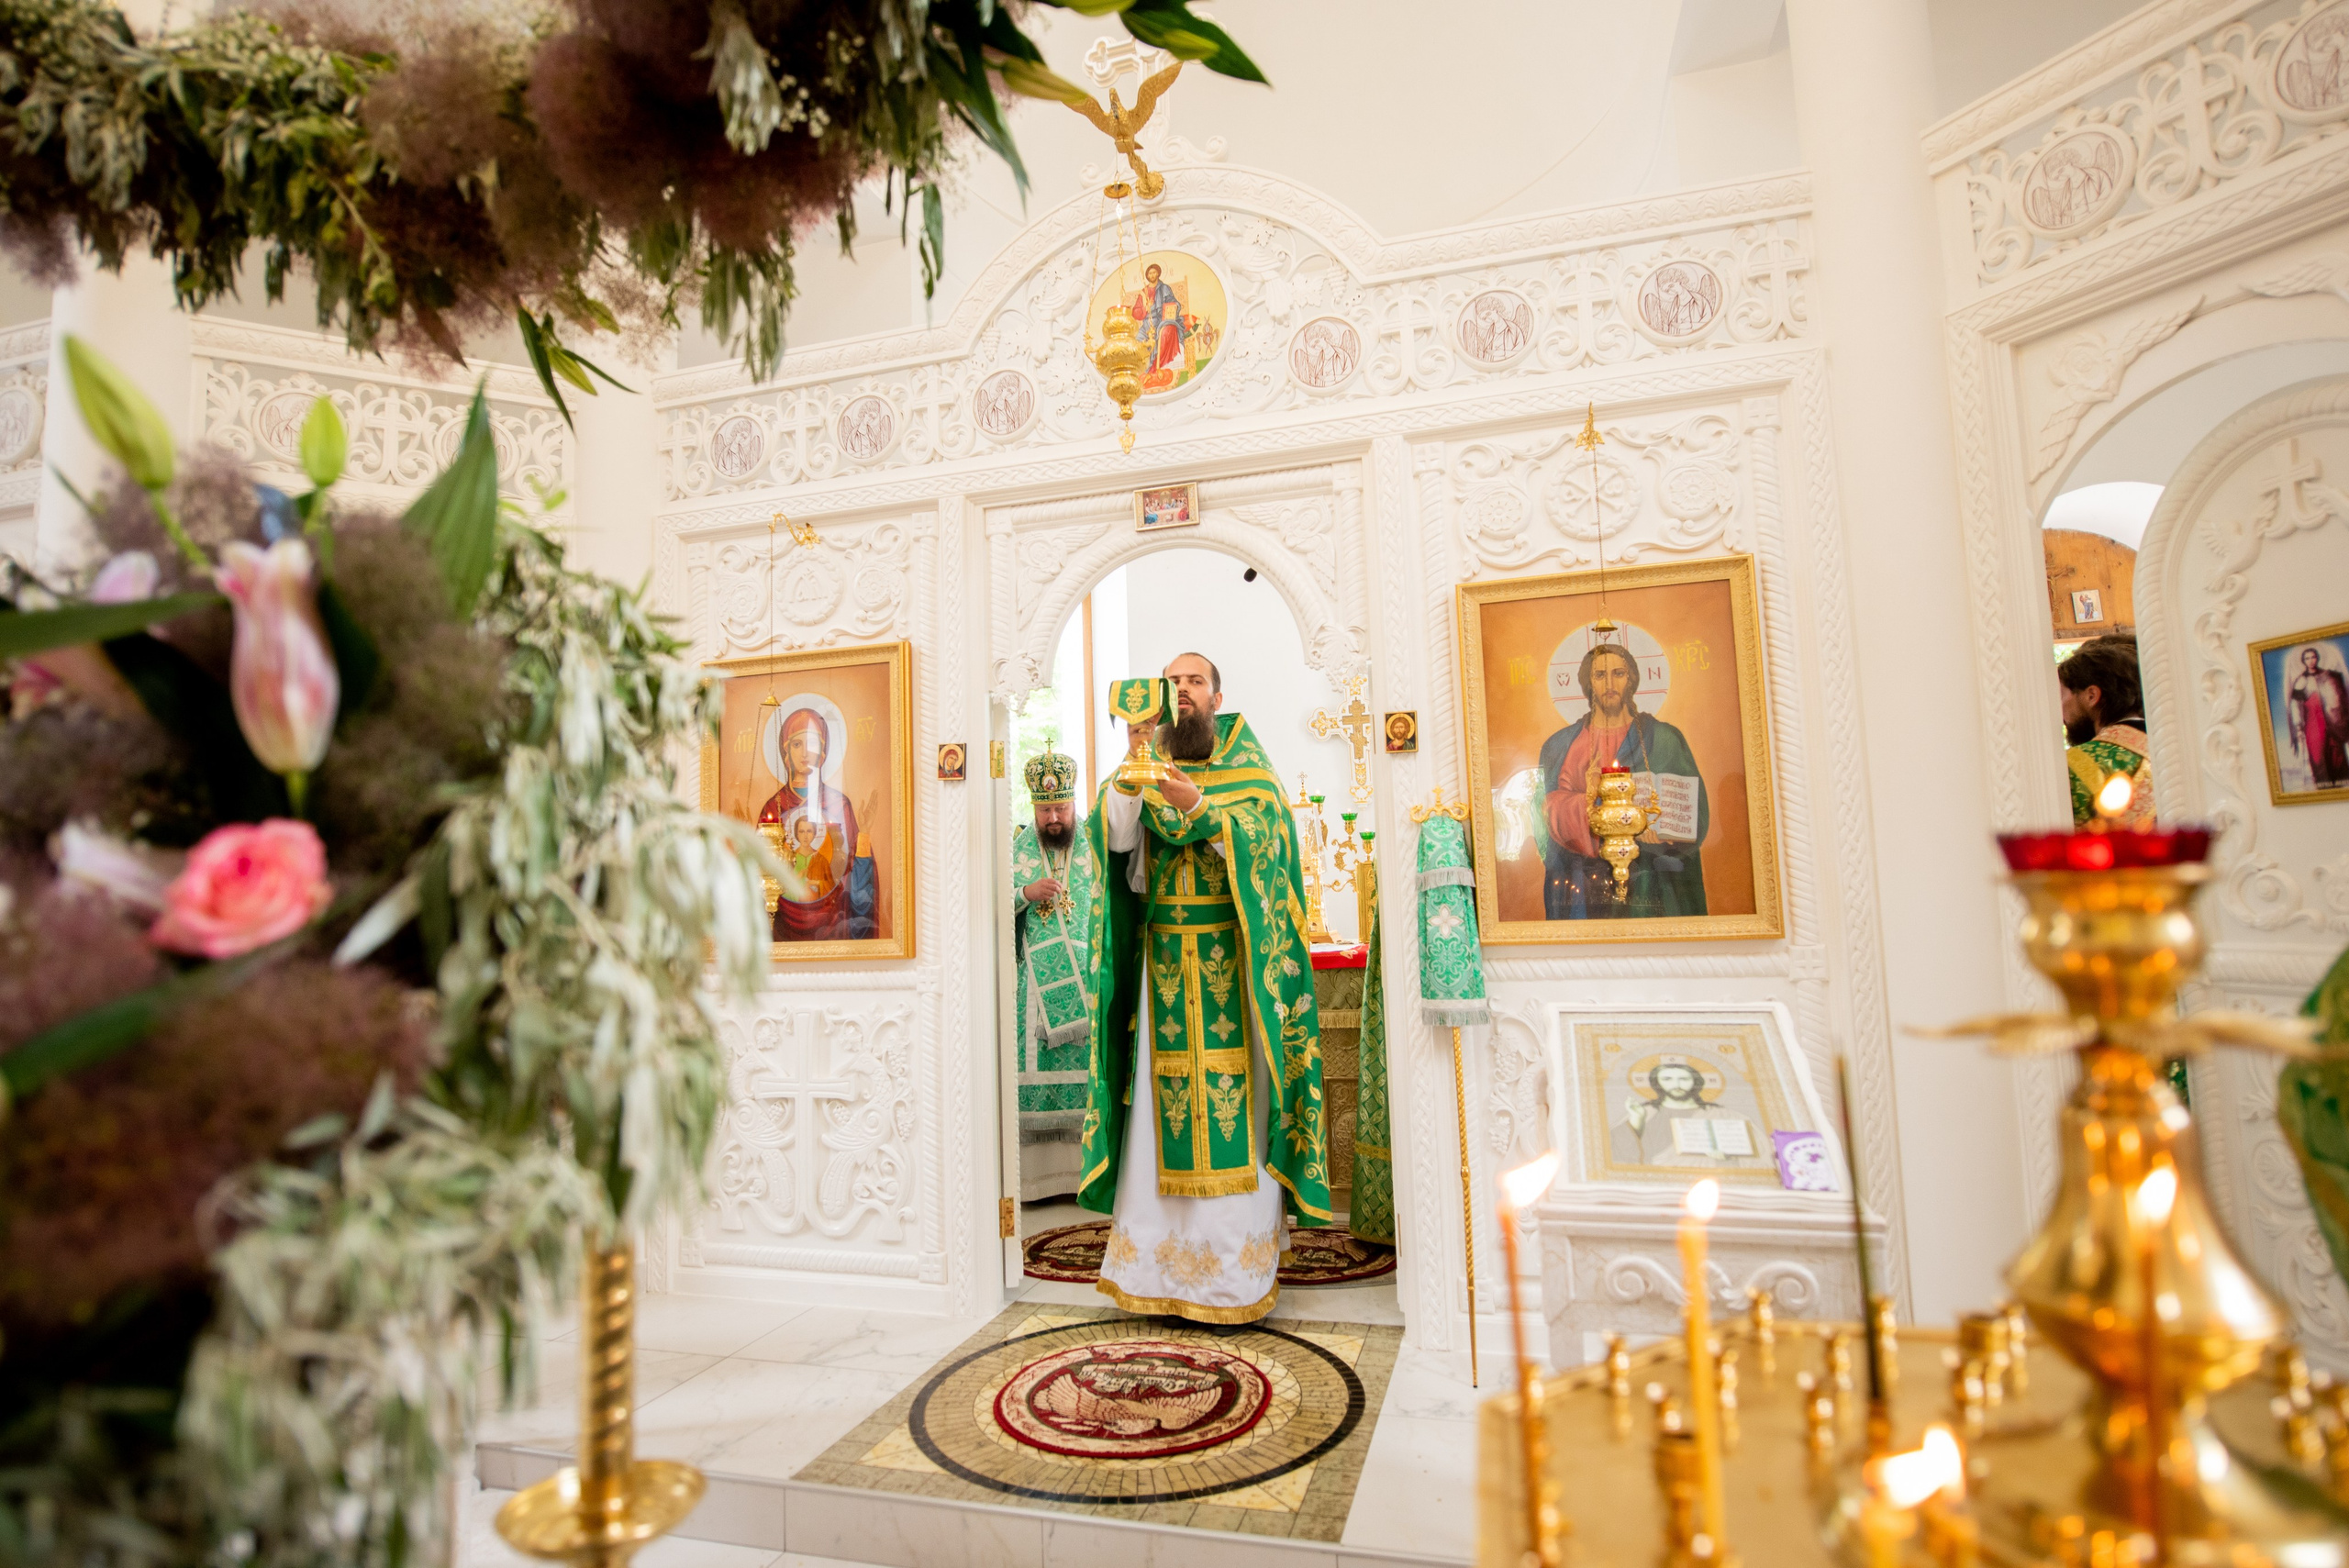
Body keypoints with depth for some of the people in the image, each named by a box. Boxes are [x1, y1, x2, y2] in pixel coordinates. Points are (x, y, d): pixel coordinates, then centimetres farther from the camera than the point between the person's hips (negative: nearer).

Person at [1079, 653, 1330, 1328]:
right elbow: (1115, 839, -6)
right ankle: (1168, 1256, 12)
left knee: (1230, 1098, -2)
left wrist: (1200, 807, -22)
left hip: (1229, 964, -2)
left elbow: (1264, 847, -8)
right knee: (1167, 1101, 2)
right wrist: (1132, 760, -18)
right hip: (1164, 962, 2)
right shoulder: (1148, 769, 12)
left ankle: (1237, 1270, 8)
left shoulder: (1246, 766, 6)